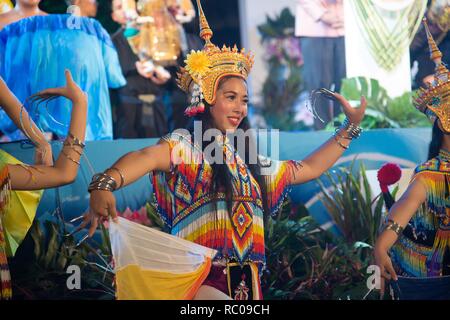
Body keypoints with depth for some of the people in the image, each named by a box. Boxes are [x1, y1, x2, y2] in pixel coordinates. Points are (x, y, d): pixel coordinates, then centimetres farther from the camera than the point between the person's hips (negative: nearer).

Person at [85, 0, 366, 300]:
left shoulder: (250, 161, 20)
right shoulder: (187, 146, -2)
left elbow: (309, 168, 30)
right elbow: (147, 156, -23)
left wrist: (351, 127, 27)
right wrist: (105, 184, -44)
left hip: (247, 283, 7)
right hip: (202, 280, -7)